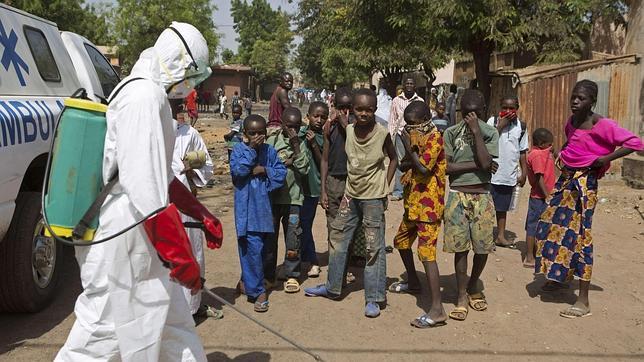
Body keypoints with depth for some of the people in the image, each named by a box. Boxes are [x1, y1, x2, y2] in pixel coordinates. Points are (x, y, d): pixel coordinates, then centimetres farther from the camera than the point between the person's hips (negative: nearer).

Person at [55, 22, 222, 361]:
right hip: (121, 237, -10)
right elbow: (146, 186, -27)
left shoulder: (150, 95, 15)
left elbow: (161, 176, 22)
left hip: (139, 234, 10)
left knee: (173, 320, 19)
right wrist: (181, 257, -23)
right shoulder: (144, 96, -19)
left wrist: (203, 215, 20)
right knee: (101, 333, 4)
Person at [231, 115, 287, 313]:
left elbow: (281, 172, 2)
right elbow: (237, 170, -16)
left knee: (262, 247, 14)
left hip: (265, 206, 4)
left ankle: (247, 281, 34)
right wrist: (251, 149, -17)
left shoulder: (269, 150, 5)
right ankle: (257, 291, 1)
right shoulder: (239, 149, -2)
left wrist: (264, 170, -13)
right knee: (253, 248, -8)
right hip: (247, 208, -4)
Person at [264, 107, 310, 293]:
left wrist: (296, 145, -12)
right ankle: (268, 275, 20)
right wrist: (286, 162, -11)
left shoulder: (301, 144, 3)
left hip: (293, 197, 0)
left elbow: (303, 168, -9)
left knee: (293, 238, 1)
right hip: (272, 196, 0)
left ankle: (292, 275, 16)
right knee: (269, 237, 7)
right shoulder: (271, 140, 3)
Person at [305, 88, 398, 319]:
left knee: (374, 247, 0)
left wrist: (385, 186, -4)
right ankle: (332, 287, 29)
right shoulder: (348, 131, -2)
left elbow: (393, 159, 2)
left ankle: (374, 298, 11)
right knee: (337, 239, 12)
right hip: (351, 195, 5)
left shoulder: (382, 133, -12)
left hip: (374, 197, -5)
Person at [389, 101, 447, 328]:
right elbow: (403, 165, 10)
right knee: (401, 242, 24)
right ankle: (413, 282, 45)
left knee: (426, 253, -15)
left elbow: (423, 168, -26)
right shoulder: (417, 138, 14)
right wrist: (411, 159, -11)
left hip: (428, 205, -10)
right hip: (413, 202, 10)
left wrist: (409, 148, -14)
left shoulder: (434, 138, -14)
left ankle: (437, 310, -15)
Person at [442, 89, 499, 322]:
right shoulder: (451, 133, 0)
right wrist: (475, 165, -12)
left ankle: (473, 287, 29)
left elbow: (486, 163, -15)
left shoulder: (490, 133, 1)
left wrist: (476, 131, -14)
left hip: (482, 196, 1)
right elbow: (446, 167, -8)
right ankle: (462, 296, 12)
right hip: (458, 196, -1)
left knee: (483, 247, 5)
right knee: (460, 247, 0)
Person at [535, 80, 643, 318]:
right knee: (551, 225, 13)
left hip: (584, 182, -8)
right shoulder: (571, 121, 9)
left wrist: (605, 159, -20)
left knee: (577, 235, -9)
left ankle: (583, 301, -4)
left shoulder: (602, 125, -15)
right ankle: (559, 277, 34)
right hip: (566, 178, 8)